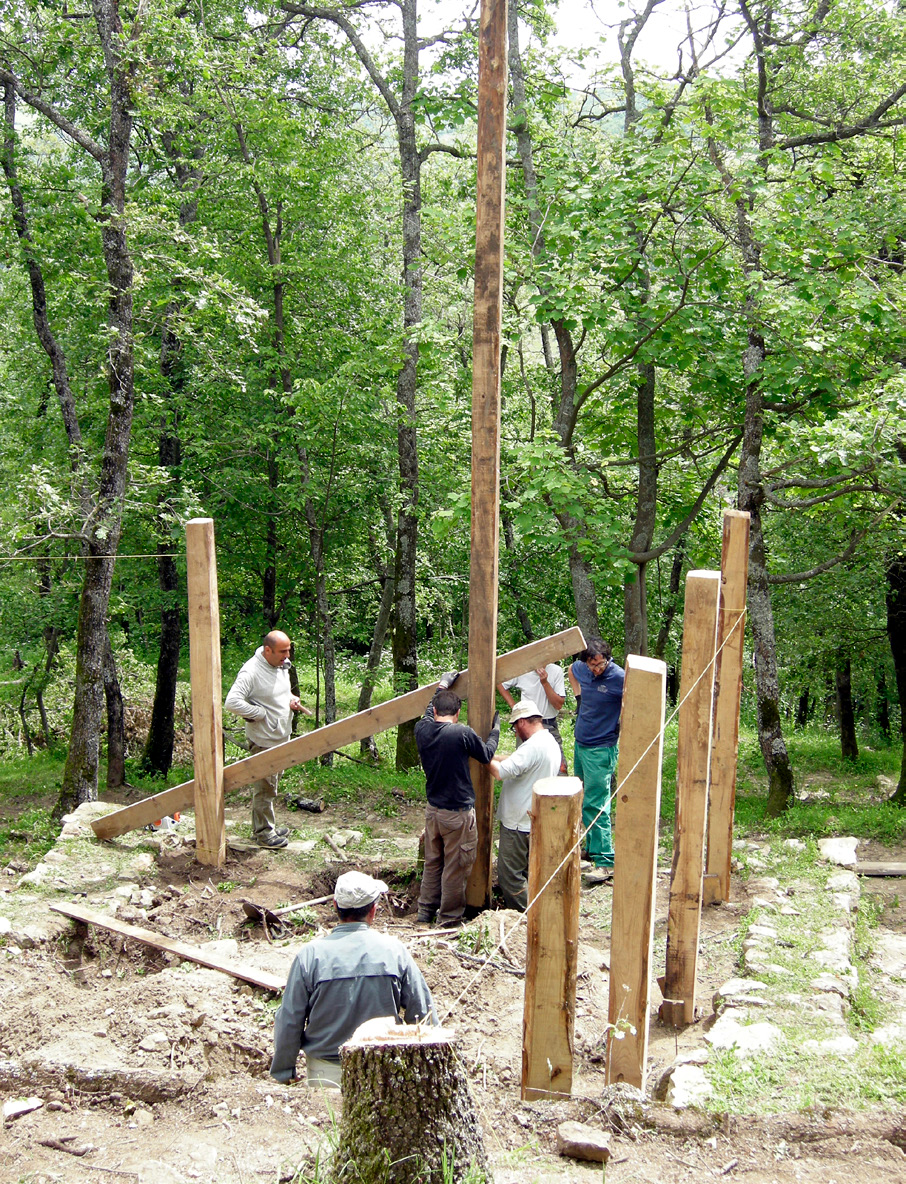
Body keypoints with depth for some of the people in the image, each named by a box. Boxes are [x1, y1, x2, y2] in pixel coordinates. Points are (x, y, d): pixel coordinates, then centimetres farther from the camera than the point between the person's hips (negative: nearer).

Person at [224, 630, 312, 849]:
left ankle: (268, 827, 32)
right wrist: (261, 714, -22)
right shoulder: (251, 672, -22)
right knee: (264, 788, 0)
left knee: (271, 785, 20)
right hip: (263, 740, -9)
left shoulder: (282, 666, 6)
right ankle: (264, 833, 12)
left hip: (281, 738, 9)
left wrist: (292, 699, 2)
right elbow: (232, 702, -29)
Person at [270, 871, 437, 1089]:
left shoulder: (310, 954, -8)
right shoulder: (394, 950, -4)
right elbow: (423, 1013, 3)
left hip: (325, 1074, 0)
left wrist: (283, 1074, 10)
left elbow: (289, 1021, -3)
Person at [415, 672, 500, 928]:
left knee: (433, 863, 21)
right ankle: (449, 918, 18)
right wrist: (495, 729, 12)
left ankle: (425, 911, 31)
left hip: (433, 809, 6)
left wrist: (442, 687, 32)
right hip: (458, 814, -6)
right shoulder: (462, 733, -21)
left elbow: (430, 712, 20)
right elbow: (486, 754, -4)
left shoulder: (422, 729, -5)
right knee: (455, 868, 8)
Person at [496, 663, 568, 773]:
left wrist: (545, 682, -20)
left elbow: (559, 704, -10)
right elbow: (500, 684, 15)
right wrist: (513, 705, 4)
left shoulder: (556, 671, -6)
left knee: (561, 769, -10)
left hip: (550, 726, -1)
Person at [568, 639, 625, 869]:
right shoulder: (582, 669, 2)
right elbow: (571, 670, 26)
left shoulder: (619, 678, -19)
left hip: (601, 750, -8)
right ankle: (592, 848, 31)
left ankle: (604, 859, -6)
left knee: (595, 805, -9)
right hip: (580, 744, 8)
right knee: (583, 801, 17)